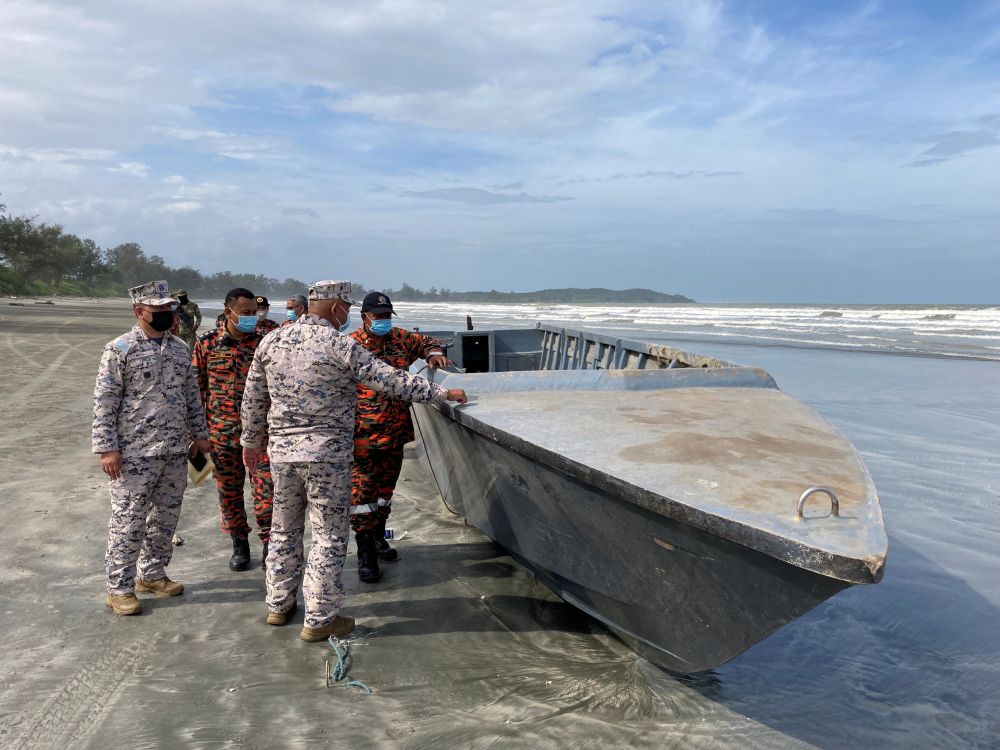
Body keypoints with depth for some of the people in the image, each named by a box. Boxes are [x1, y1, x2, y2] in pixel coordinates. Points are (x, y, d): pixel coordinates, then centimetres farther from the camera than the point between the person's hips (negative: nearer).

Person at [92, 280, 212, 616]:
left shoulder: (180, 348, 10)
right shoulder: (120, 349, -8)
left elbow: (192, 395, 17)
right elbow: (104, 402, -10)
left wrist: (200, 434, 15)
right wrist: (107, 448, -14)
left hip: (176, 452, 6)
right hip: (135, 453, -6)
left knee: (165, 518, 14)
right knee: (128, 522, 1)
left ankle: (152, 574, 30)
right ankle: (119, 588, 14)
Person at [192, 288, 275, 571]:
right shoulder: (207, 344, -1)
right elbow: (197, 388, 4)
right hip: (221, 432, 1)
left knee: (266, 490, -3)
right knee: (228, 492, 11)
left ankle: (269, 544, 13)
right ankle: (240, 545, 28)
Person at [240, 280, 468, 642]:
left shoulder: (271, 341, 5)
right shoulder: (339, 345, -13)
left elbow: (253, 399, 12)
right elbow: (393, 380, -13)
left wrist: (251, 441, 24)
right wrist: (442, 392, -5)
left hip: (281, 450, 6)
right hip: (326, 453, -6)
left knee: (283, 529, 20)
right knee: (330, 535, 5)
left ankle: (279, 605, 33)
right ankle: (319, 619, 11)